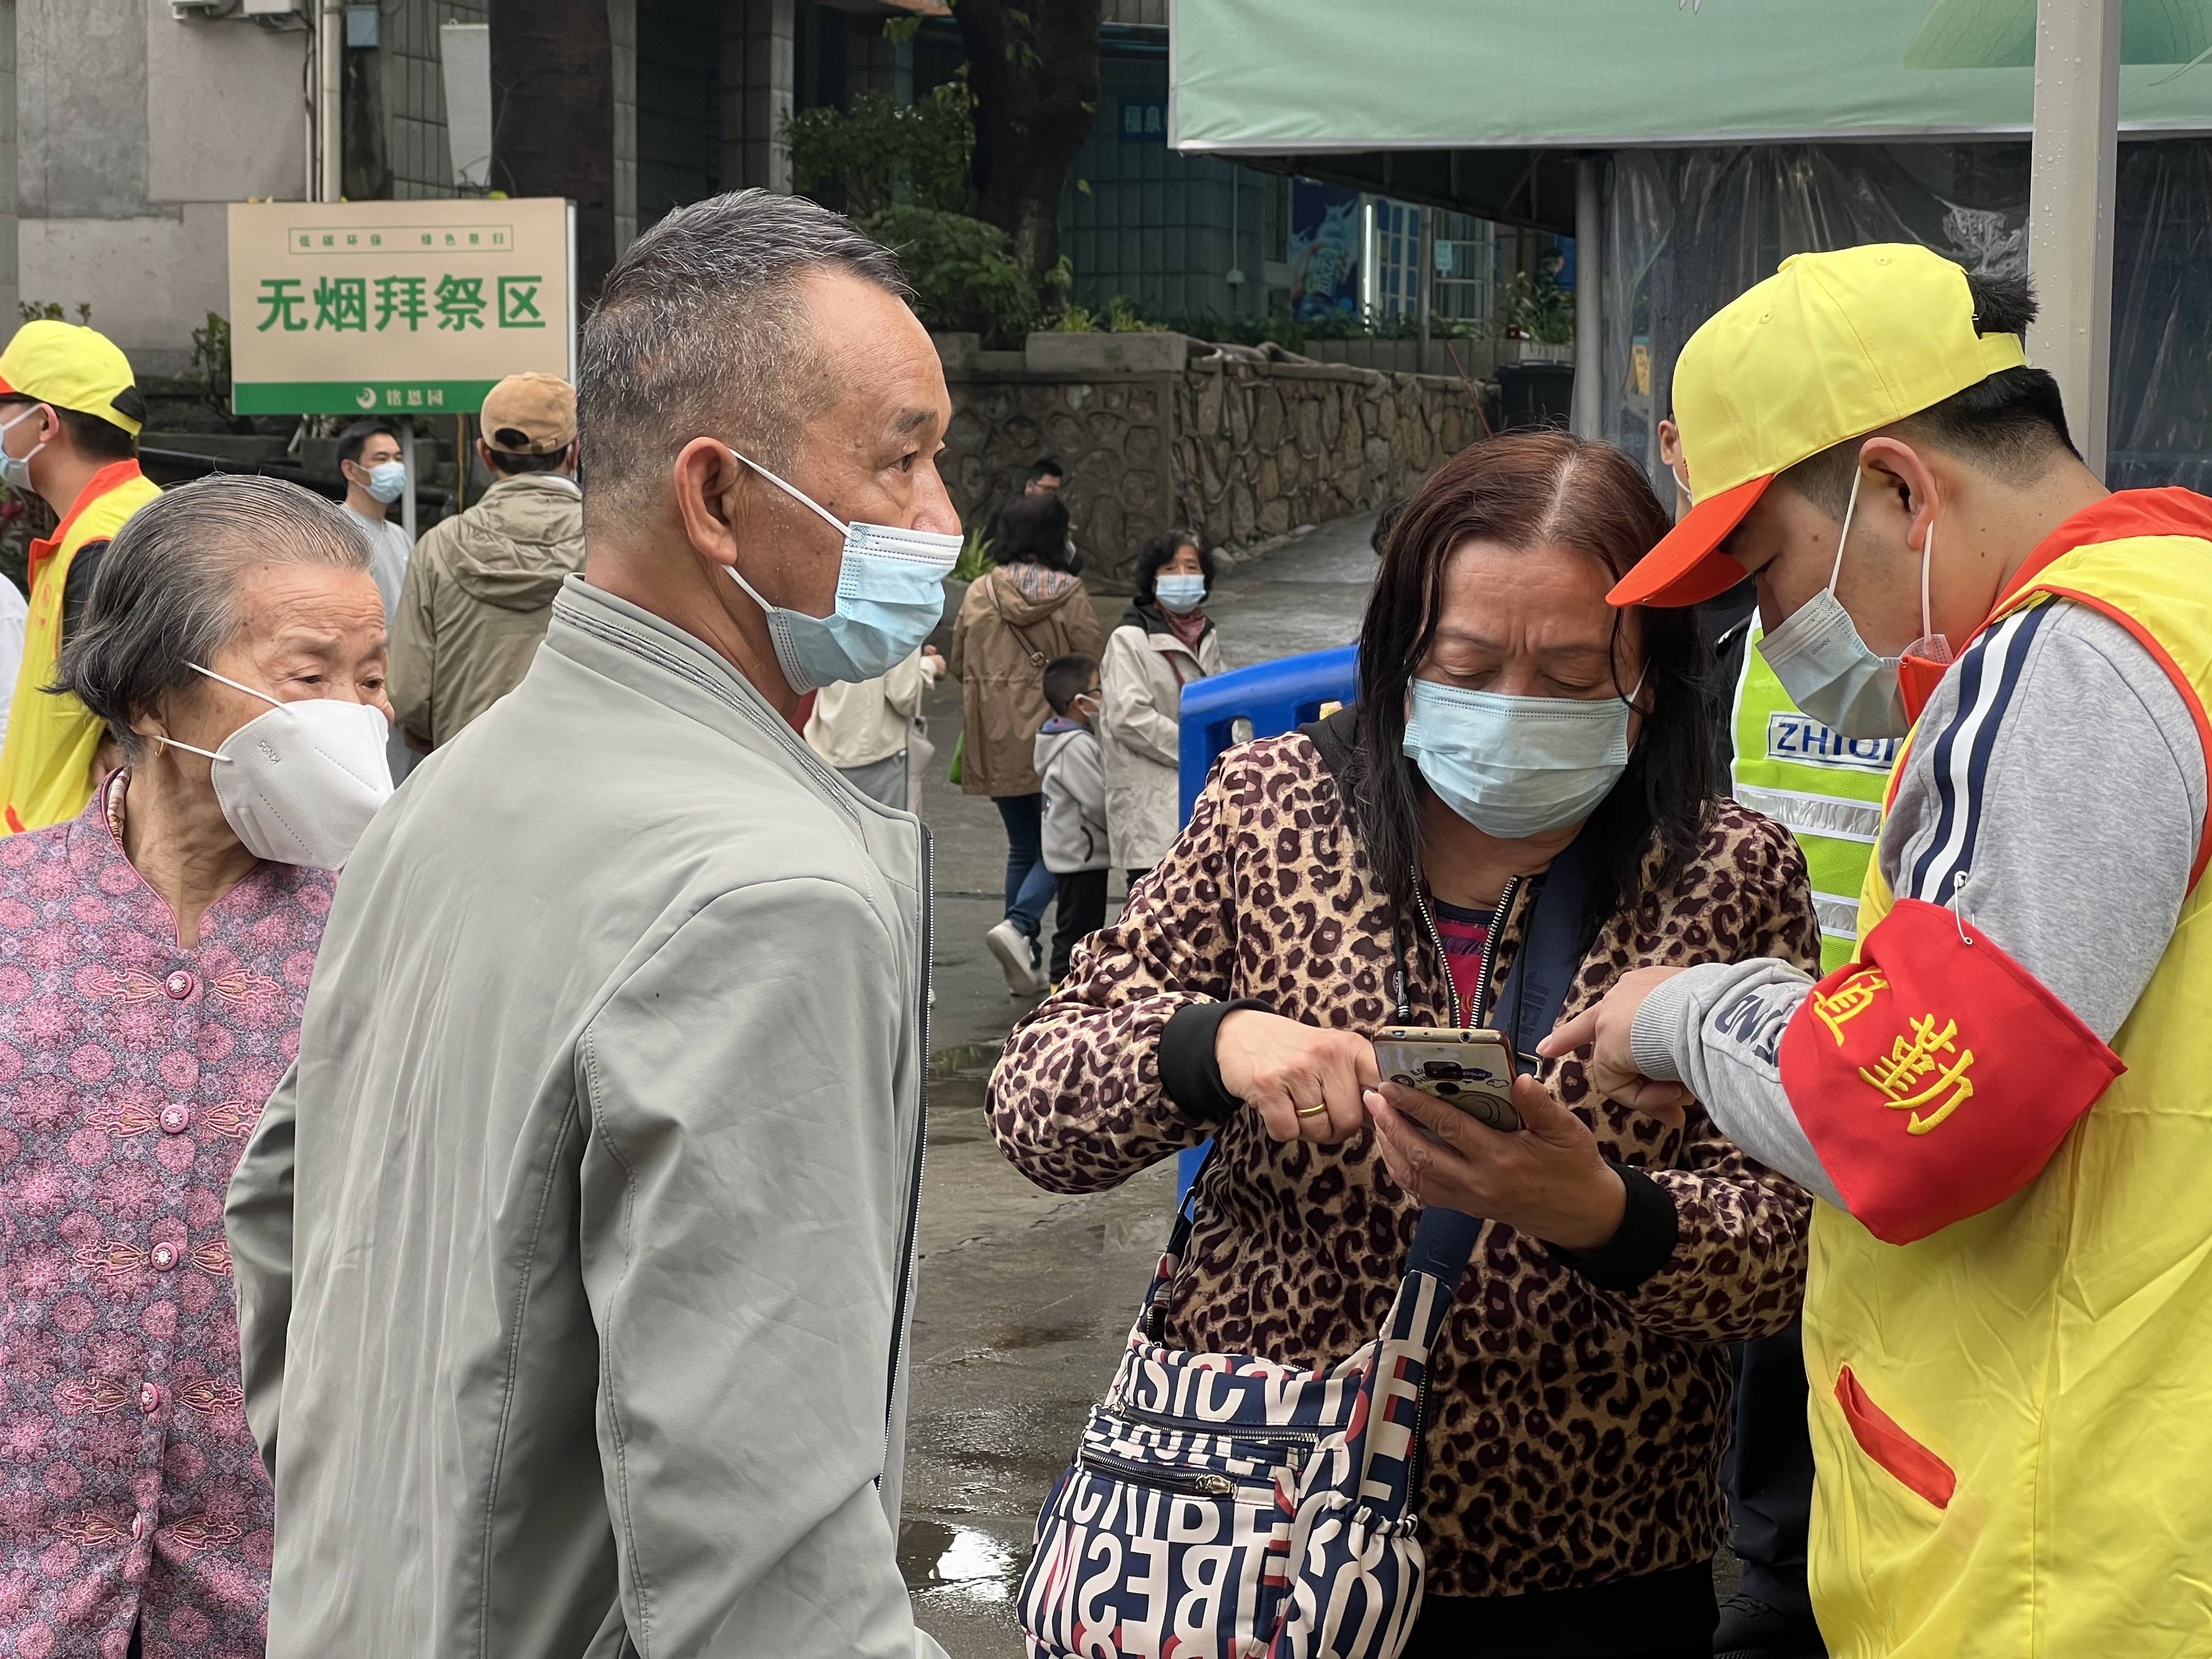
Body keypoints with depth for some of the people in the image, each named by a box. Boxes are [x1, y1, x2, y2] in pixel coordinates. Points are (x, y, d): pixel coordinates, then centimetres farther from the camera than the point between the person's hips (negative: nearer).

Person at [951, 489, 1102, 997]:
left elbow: (960, 664, 10)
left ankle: (1025, 965, 14)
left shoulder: (979, 594, 2)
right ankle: (1019, 925, -20)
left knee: (1022, 847, 15)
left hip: (995, 743, 4)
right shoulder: (1069, 595, -9)